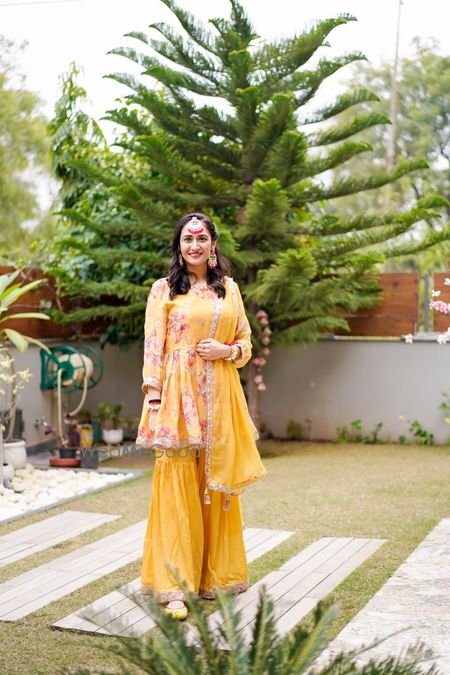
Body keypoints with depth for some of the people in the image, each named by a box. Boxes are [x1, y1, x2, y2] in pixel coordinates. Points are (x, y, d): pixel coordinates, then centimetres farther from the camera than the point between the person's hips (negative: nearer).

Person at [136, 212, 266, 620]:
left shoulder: (229, 288, 14)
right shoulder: (164, 289, 5)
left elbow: (246, 340, 16)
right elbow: (153, 346, -1)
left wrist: (228, 350, -5)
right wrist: (154, 393, -10)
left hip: (220, 395, 4)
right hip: (179, 393, -3)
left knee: (218, 482, 8)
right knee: (177, 483, -6)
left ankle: (214, 574, 21)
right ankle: (174, 585, -3)